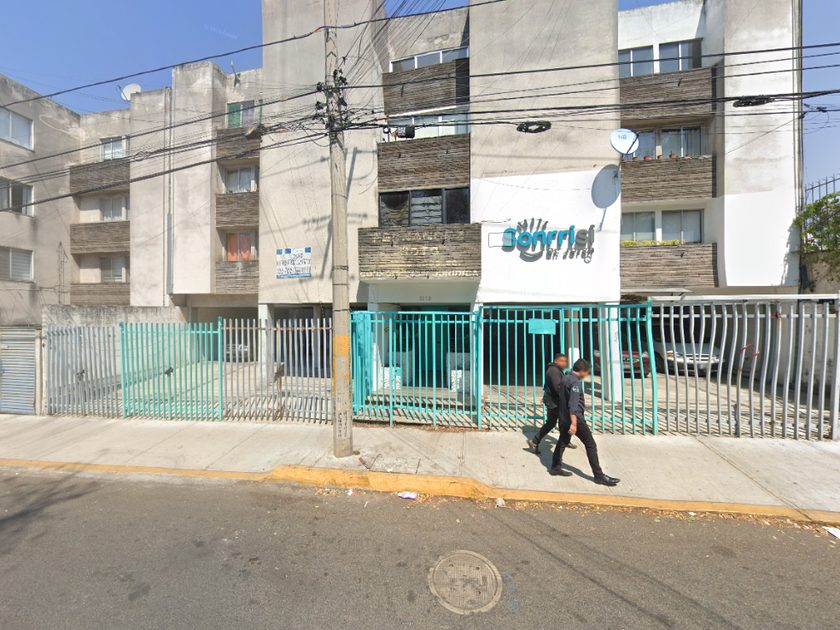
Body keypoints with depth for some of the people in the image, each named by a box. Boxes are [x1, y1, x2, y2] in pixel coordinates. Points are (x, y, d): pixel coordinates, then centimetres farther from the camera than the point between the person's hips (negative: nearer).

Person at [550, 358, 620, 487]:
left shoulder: (565, 378, 10)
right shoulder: (575, 382, -19)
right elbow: (573, 405, -27)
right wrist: (574, 423, -30)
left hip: (564, 418, 9)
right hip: (575, 418, -9)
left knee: (562, 442, 15)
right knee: (591, 445, 1)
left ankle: (555, 467, 21)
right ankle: (599, 476, 7)